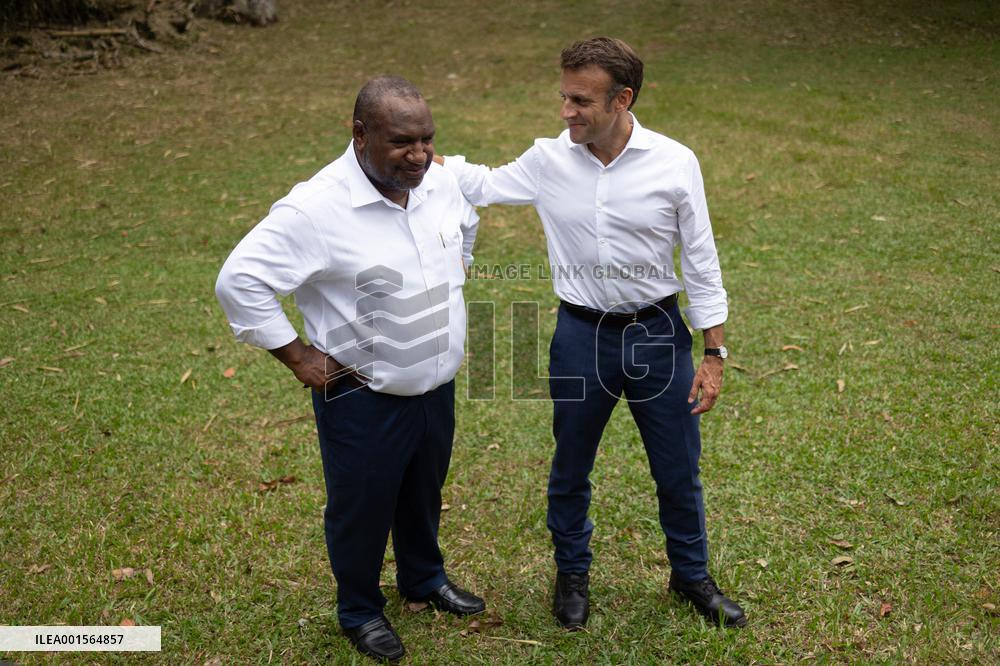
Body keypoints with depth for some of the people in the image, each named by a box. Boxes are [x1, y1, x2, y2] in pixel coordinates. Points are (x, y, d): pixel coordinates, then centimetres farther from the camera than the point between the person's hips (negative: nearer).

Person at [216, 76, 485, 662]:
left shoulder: (441, 182, -7)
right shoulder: (318, 208, -27)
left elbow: (467, 225, 18)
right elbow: (240, 280, -25)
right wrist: (299, 358, -19)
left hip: (438, 386, 6)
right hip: (364, 395, -6)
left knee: (425, 493, 27)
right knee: (361, 509, 15)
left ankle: (425, 578, 53)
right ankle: (360, 610, 41)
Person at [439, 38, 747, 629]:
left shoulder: (675, 163, -12)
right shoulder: (548, 162, -7)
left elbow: (701, 263, -5)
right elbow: (483, 185, 10)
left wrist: (714, 355, -4)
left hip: (657, 334, -1)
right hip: (582, 336, 1)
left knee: (679, 471, 13)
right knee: (570, 469, 16)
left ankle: (692, 575, 39)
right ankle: (572, 574, 41)